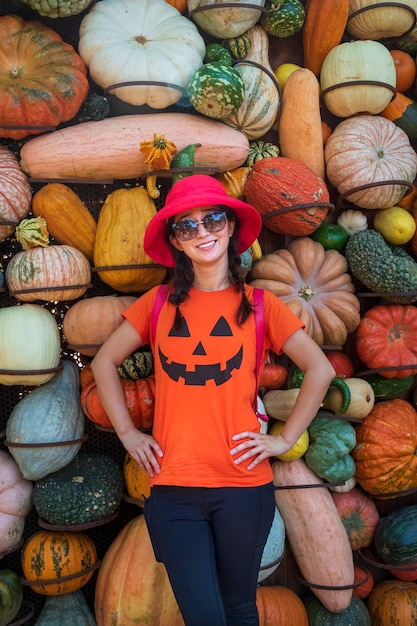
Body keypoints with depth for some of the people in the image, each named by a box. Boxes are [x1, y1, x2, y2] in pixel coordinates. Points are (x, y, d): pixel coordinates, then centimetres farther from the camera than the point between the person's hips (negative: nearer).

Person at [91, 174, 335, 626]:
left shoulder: (259, 304, 1)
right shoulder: (159, 304, 4)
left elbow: (320, 369, 5)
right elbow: (104, 362, 12)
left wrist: (285, 439, 0)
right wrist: (127, 433, 5)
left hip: (244, 486, 0)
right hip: (173, 487, 0)